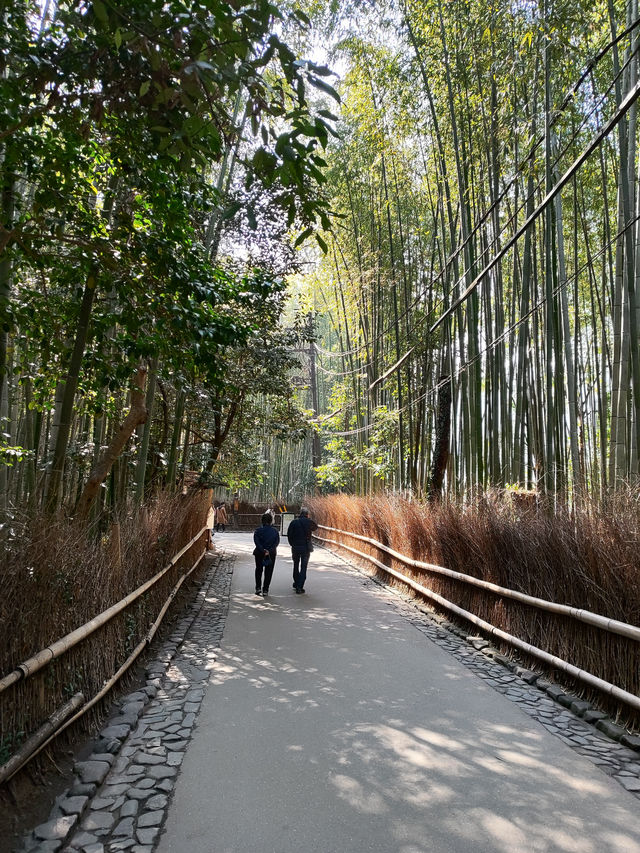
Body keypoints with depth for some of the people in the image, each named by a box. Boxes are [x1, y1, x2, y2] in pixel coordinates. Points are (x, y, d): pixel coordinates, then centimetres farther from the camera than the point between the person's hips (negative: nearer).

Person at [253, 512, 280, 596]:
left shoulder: (258, 531, -6)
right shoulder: (275, 531, -2)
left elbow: (257, 542, -16)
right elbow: (277, 542, -10)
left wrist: (263, 551, -17)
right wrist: (269, 551, -15)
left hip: (259, 553, 0)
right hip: (271, 554, 1)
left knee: (258, 570, 18)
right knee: (268, 572, 9)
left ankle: (258, 588, 10)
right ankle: (265, 590, 8)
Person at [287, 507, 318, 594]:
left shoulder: (294, 522, -3)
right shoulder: (309, 522, -5)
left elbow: (289, 535, -2)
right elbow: (315, 527, 17)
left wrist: (292, 544, 9)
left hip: (295, 547, 2)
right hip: (306, 547, -2)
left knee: (296, 565, 20)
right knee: (303, 567, 3)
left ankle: (296, 583, 31)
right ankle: (299, 587, -3)